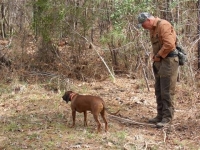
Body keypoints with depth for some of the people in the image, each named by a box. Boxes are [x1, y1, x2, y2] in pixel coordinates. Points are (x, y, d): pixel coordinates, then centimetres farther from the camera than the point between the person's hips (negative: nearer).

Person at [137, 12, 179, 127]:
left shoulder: (163, 25, -15)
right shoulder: (153, 29, 16)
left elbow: (169, 44, -23)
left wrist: (158, 56, -13)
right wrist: (156, 57, 7)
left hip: (168, 61, -10)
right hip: (159, 62, 10)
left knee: (167, 91, -7)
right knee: (159, 91, 13)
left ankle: (167, 118, -1)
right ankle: (160, 115, 21)